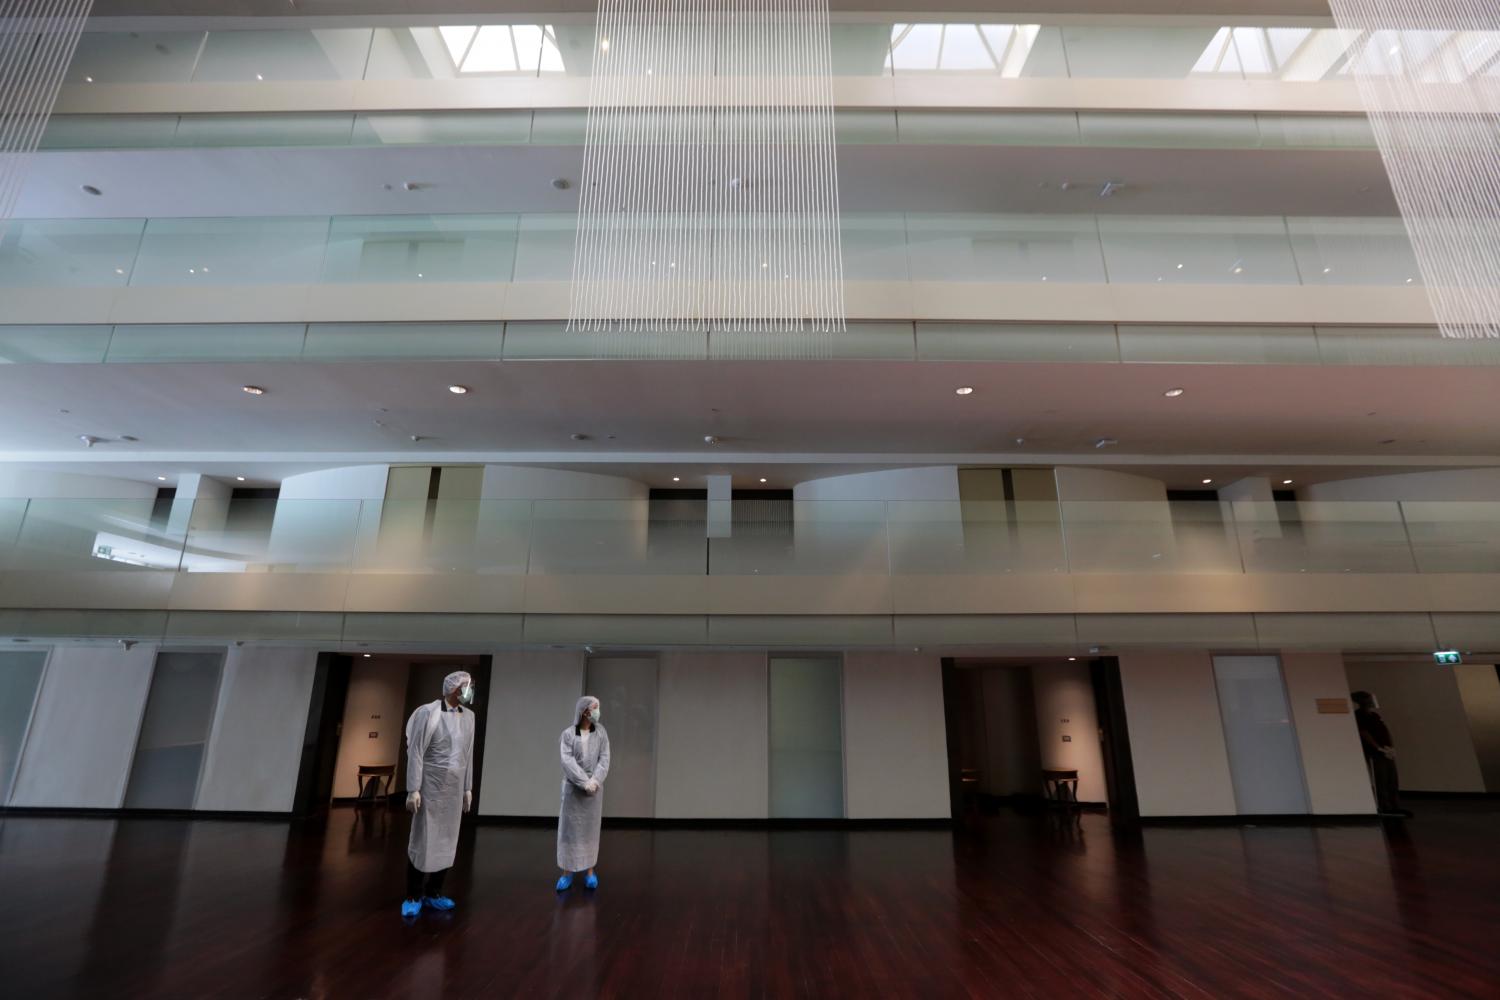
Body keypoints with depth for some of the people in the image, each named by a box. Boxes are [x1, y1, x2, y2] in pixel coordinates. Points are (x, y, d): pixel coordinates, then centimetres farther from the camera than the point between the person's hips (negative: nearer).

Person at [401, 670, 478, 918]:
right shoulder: (429, 712, -11)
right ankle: (413, 897, 18)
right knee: (423, 842, 3)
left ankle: (433, 893, 24)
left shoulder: (468, 716, 5)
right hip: (431, 787, -5)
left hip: (455, 789, 5)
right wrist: (413, 789, -15)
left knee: (446, 843, 10)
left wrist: (468, 788, 12)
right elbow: (415, 752, -12)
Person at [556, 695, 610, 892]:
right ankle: (567, 872, 13)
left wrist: (595, 780, -16)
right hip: (573, 787, -1)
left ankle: (590, 871, 16)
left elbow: (604, 758, -2)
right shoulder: (568, 734, -4)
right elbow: (567, 760, -12)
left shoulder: (601, 732, 3)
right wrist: (584, 782, -20)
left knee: (591, 828, 7)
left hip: (594, 787, 2)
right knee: (569, 828, 3)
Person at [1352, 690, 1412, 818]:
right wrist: (1379, 748, -17)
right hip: (1374, 753, -9)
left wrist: (1391, 747, 1)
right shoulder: (1358, 716, -8)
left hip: (1387, 753, 9)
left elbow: (1386, 732, 16)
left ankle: (1394, 807, 16)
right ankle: (1384, 809, -4)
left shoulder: (1375, 715, 17)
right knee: (1380, 782, -6)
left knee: (1393, 782, 10)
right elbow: (1364, 734, -14)